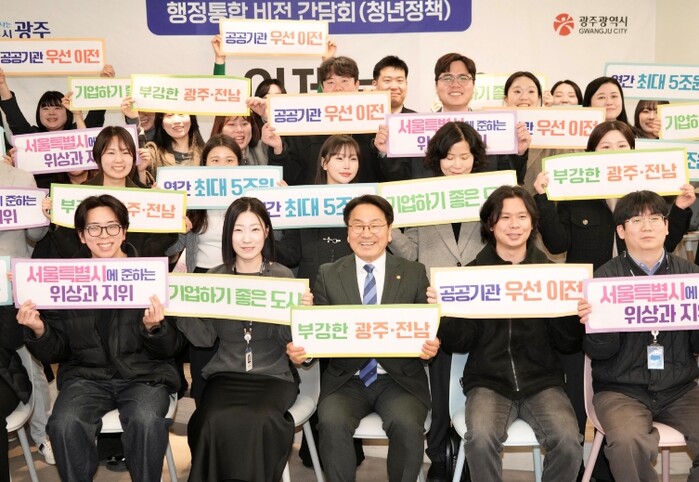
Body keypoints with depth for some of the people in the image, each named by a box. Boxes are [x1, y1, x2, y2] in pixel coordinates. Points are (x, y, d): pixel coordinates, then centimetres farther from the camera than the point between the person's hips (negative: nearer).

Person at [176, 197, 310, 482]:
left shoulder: (283, 276, 2)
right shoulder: (214, 277, 7)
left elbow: (288, 340, -1)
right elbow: (204, 339, 3)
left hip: (273, 376, -1)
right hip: (225, 375, 1)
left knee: (260, 422, -31)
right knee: (218, 422, -29)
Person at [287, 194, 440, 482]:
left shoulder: (414, 273, 6)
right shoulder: (328, 275, 7)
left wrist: (430, 346, -19)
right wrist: (300, 350, -17)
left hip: (399, 379, 0)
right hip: (345, 379, 1)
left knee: (407, 424, -29)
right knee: (331, 422, -29)